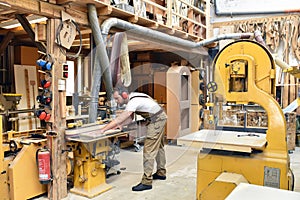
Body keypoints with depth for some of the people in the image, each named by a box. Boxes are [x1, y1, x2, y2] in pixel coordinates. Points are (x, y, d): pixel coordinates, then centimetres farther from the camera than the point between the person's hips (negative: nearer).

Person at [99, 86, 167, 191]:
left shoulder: (133, 102, -27)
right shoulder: (131, 98, 3)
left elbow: (120, 119, -29)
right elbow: (130, 118, 8)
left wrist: (103, 130, -25)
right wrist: (120, 125, -7)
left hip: (156, 120, -11)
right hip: (159, 119, 11)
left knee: (149, 150, -10)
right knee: (158, 146, 21)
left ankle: (147, 181, -5)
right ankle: (161, 173, 36)